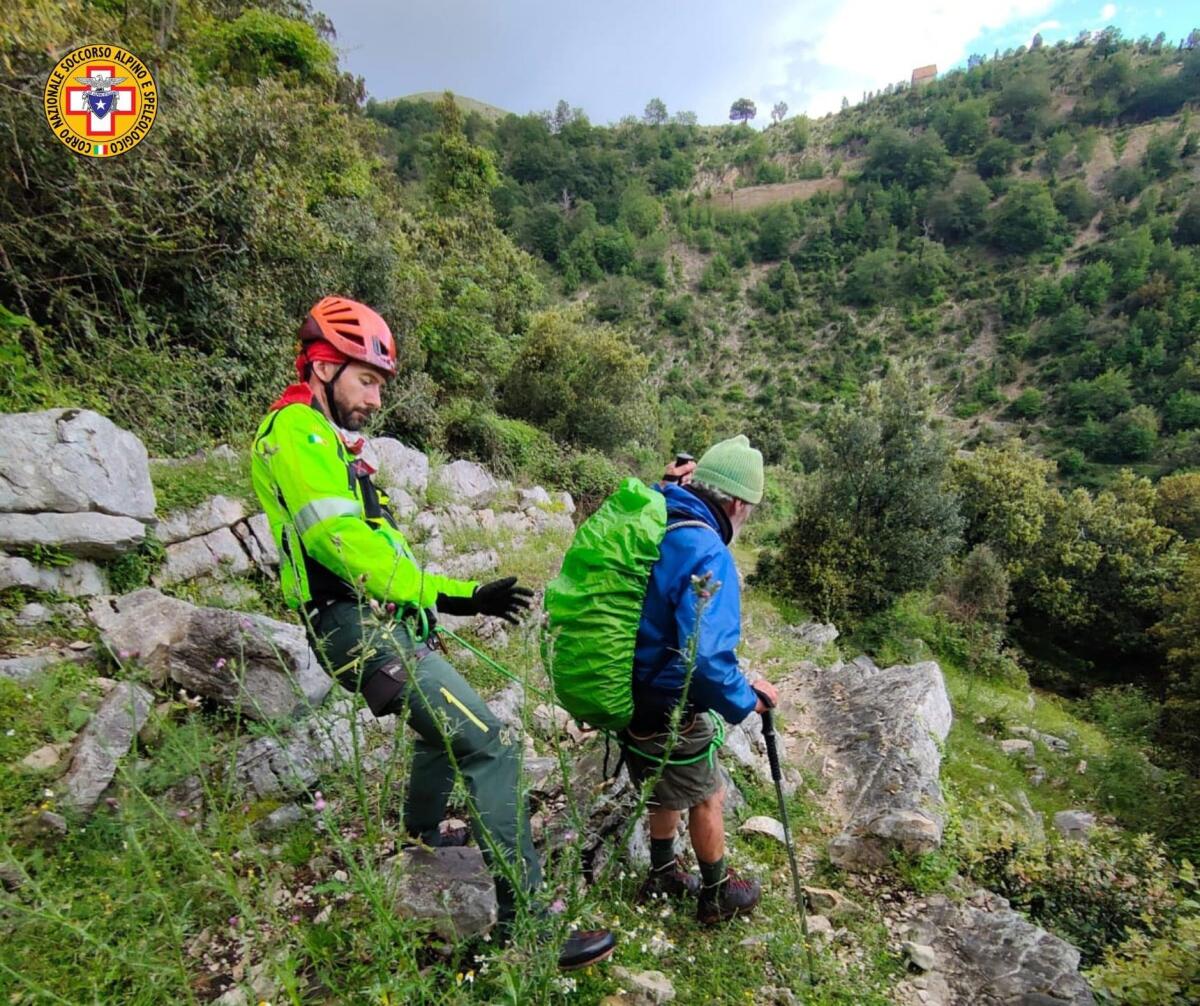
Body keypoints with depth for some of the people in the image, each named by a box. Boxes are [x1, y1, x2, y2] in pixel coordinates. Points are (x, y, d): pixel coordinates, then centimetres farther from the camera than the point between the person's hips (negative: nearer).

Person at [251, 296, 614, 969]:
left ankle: (422, 829, 52)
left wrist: (458, 593, 13)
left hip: (384, 625, 11)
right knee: (488, 744, -15)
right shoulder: (295, 429, -9)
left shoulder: (329, 443, 22)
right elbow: (339, 538, -24)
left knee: (448, 728, 29)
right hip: (364, 629, -11)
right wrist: (448, 596, -26)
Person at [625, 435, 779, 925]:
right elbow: (705, 659, -34)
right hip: (667, 711, -7)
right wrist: (745, 699, -16)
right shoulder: (707, 554, -29)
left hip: (627, 695, 7)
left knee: (666, 787, 30)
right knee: (707, 798, 20)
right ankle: (718, 895, 43)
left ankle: (663, 874, 51)